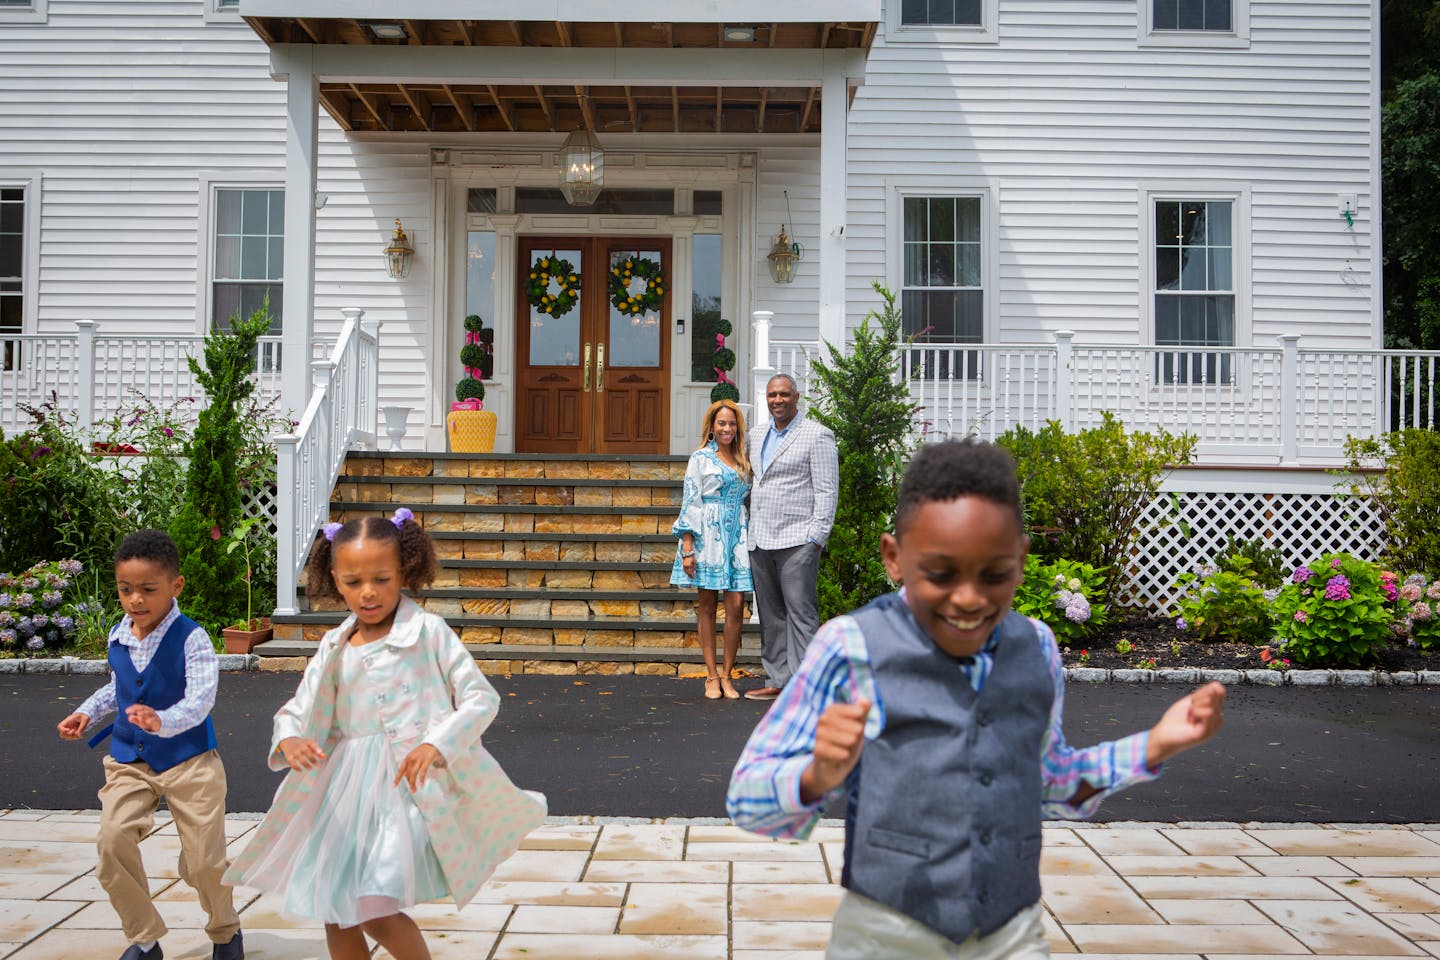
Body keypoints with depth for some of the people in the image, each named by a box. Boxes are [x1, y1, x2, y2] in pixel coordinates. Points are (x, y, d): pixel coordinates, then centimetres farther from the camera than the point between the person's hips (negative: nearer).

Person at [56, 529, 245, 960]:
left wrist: (163, 721, -45)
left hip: (188, 760, -5)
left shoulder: (191, 638, -17)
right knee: (112, 840, -16)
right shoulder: (117, 637, 2)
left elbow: (201, 699, -28)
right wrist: (87, 711, 9)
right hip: (129, 759, 5)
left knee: (203, 861, 0)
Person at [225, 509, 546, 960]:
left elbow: (481, 697, -7)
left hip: (413, 784, -5)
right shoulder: (335, 647, 7)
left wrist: (437, 745, -23)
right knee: (336, 916, 11)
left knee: (375, 910, -17)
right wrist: (289, 740, -11)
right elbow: (296, 709, 13)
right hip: (349, 788, 6)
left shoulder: (428, 631, -6)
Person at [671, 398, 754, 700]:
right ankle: (711, 677, 6)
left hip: (737, 536, 4)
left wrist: (751, 540, 10)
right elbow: (690, 503, -2)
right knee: (706, 605, 0)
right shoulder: (700, 458, 3)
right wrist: (687, 547, -9)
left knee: (736, 604, -5)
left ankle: (727, 676, 4)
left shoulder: (743, 461, 16)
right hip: (708, 536, -4)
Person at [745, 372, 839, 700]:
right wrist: (750, 531, 17)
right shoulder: (757, 435, 16)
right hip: (760, 540, 7)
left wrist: (816, 538, -13)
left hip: (796, 541, -7)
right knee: (770, 616, 11)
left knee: (800, 614, -6)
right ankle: (777, 681, 18)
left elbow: (827, 491, -7)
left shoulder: (817, 435, -4)